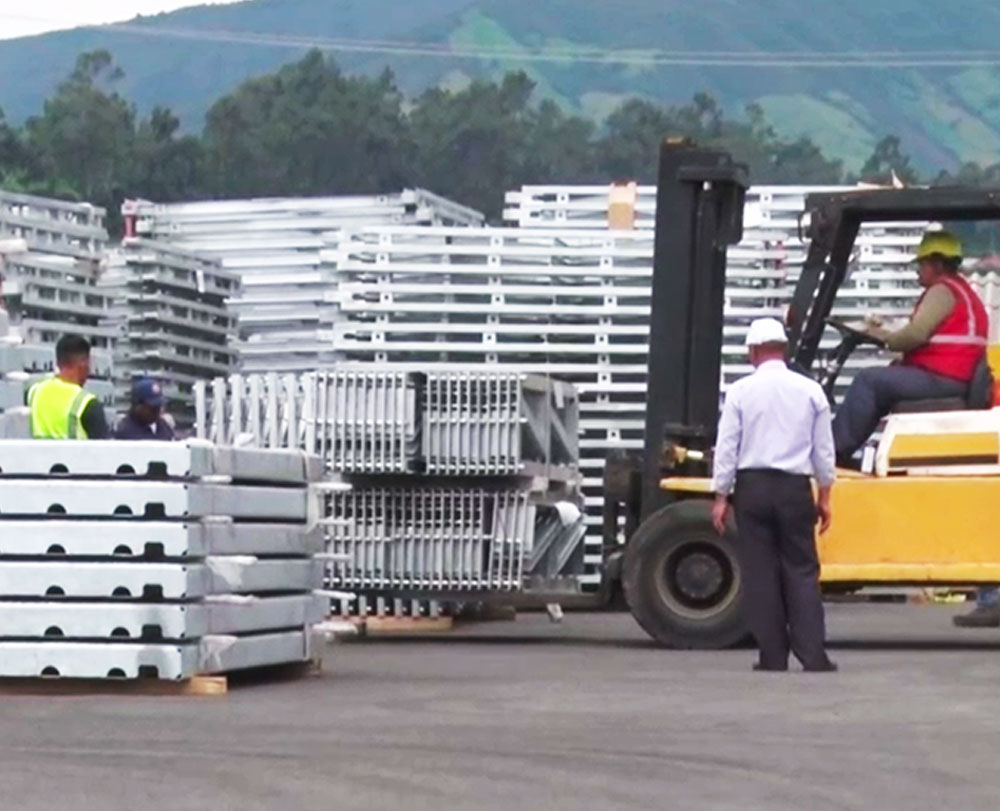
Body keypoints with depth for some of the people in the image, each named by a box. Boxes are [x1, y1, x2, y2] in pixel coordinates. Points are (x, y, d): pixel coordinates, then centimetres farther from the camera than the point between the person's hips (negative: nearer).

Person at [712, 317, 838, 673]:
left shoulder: (741, 391, -3)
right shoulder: (810, 391, 3)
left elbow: (727, 448, -2)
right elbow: (824, 449, 7)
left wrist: (721, 496, 4)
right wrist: (824, 496, 16)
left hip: (753, 486, -1)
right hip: (795, 487, 1)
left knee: (760, 573, 4)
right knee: (801, 571, 4)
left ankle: (773, 657, 3)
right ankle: (813, 654, -5)